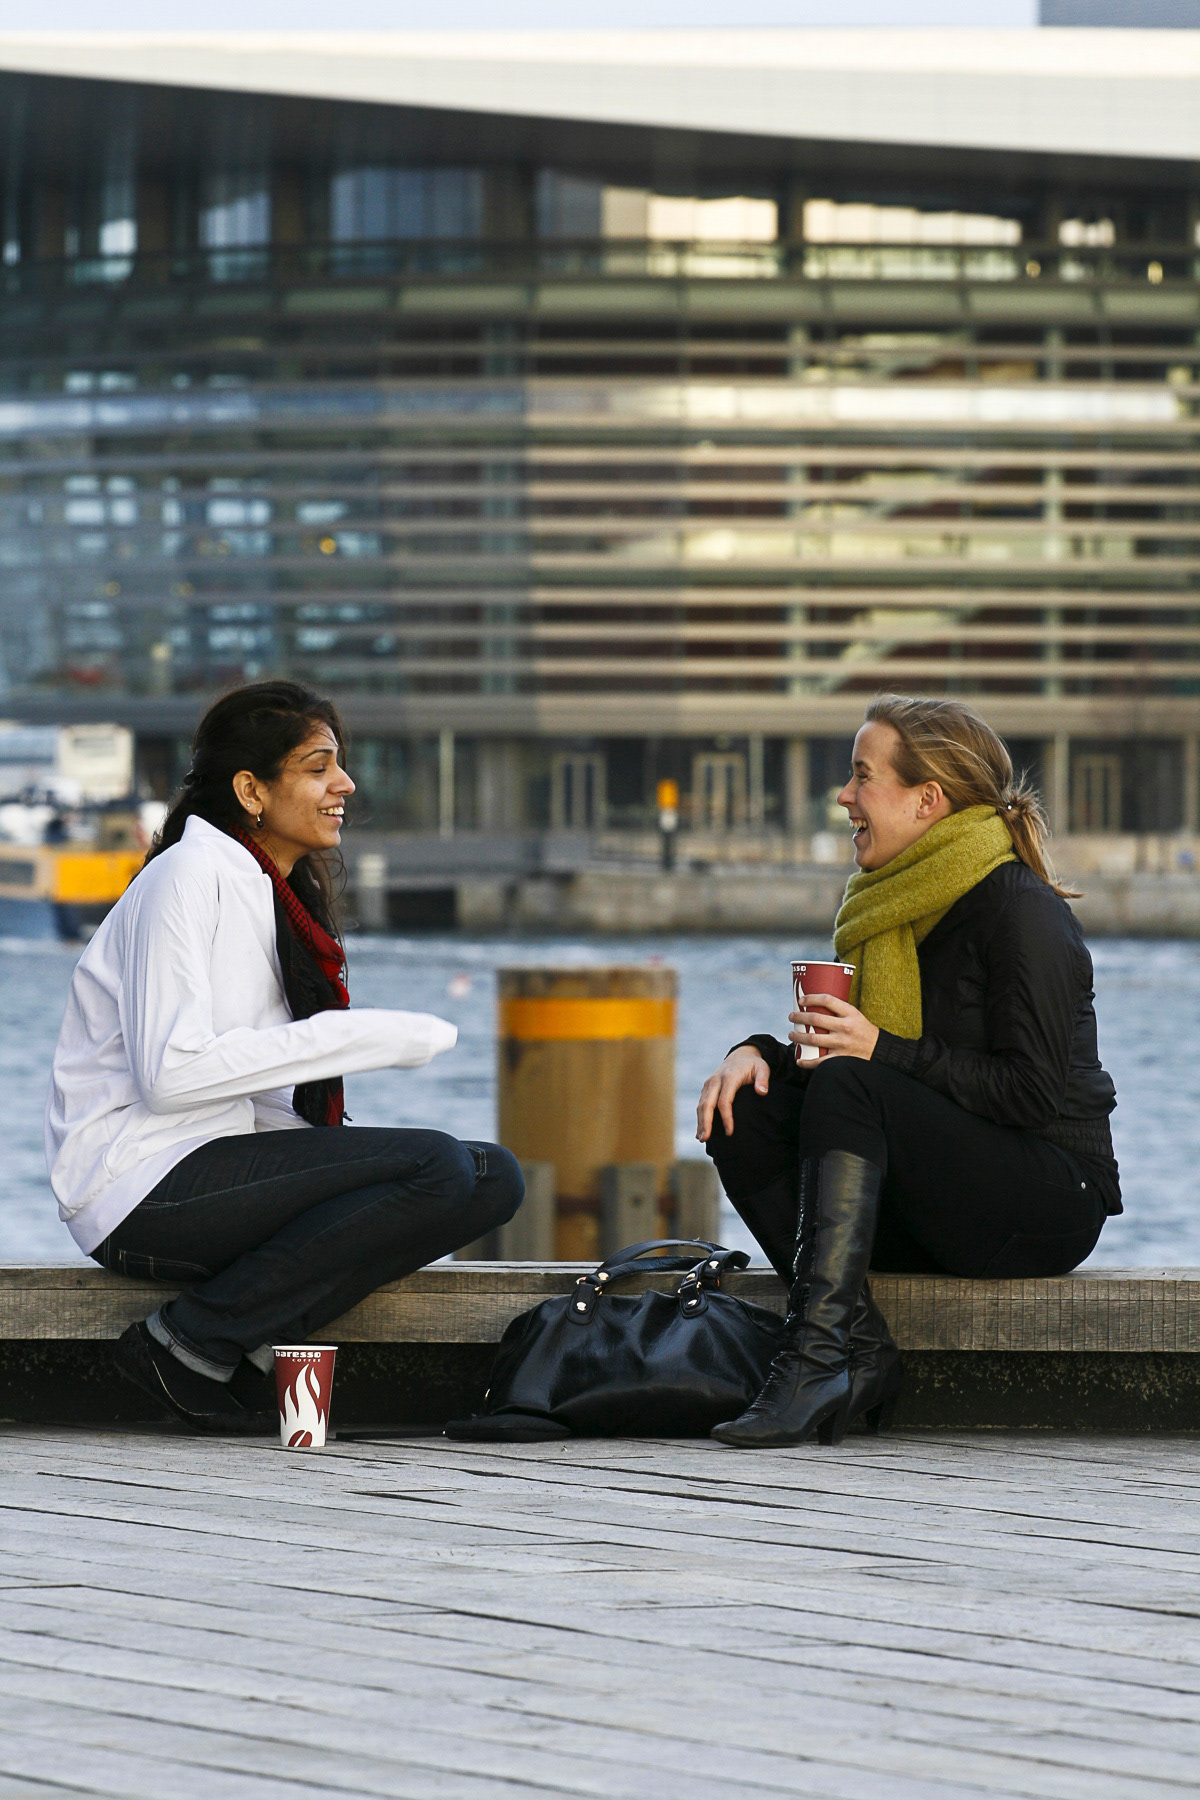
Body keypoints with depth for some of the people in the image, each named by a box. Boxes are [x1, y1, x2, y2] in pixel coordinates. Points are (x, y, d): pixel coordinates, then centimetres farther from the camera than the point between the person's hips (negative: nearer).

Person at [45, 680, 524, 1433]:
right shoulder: (189, 877, -9)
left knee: (493, 1176, -6)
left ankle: (251, 1344, -12)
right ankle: (190, 1341, -17)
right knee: (436, 1166, -24)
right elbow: (169, 1072, -21)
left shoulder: (282, 895, 19)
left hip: (219, 1171, 9)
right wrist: (352, 1037, -18)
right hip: (144, 1189, -9)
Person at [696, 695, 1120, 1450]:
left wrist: (882, 1050, -24)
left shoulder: (1020, 910, -12)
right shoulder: (898, 903, 13)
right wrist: (760, 1052, -6)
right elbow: (839, 1047, 15)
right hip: (934, 1213, 8)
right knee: (742, 1116, -9)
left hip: (1051, 1202, -8)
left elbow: (1034, 1091, -20)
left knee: (850, 1090, -30)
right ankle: (862, 1352, -21)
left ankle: (819, 1354, -39)